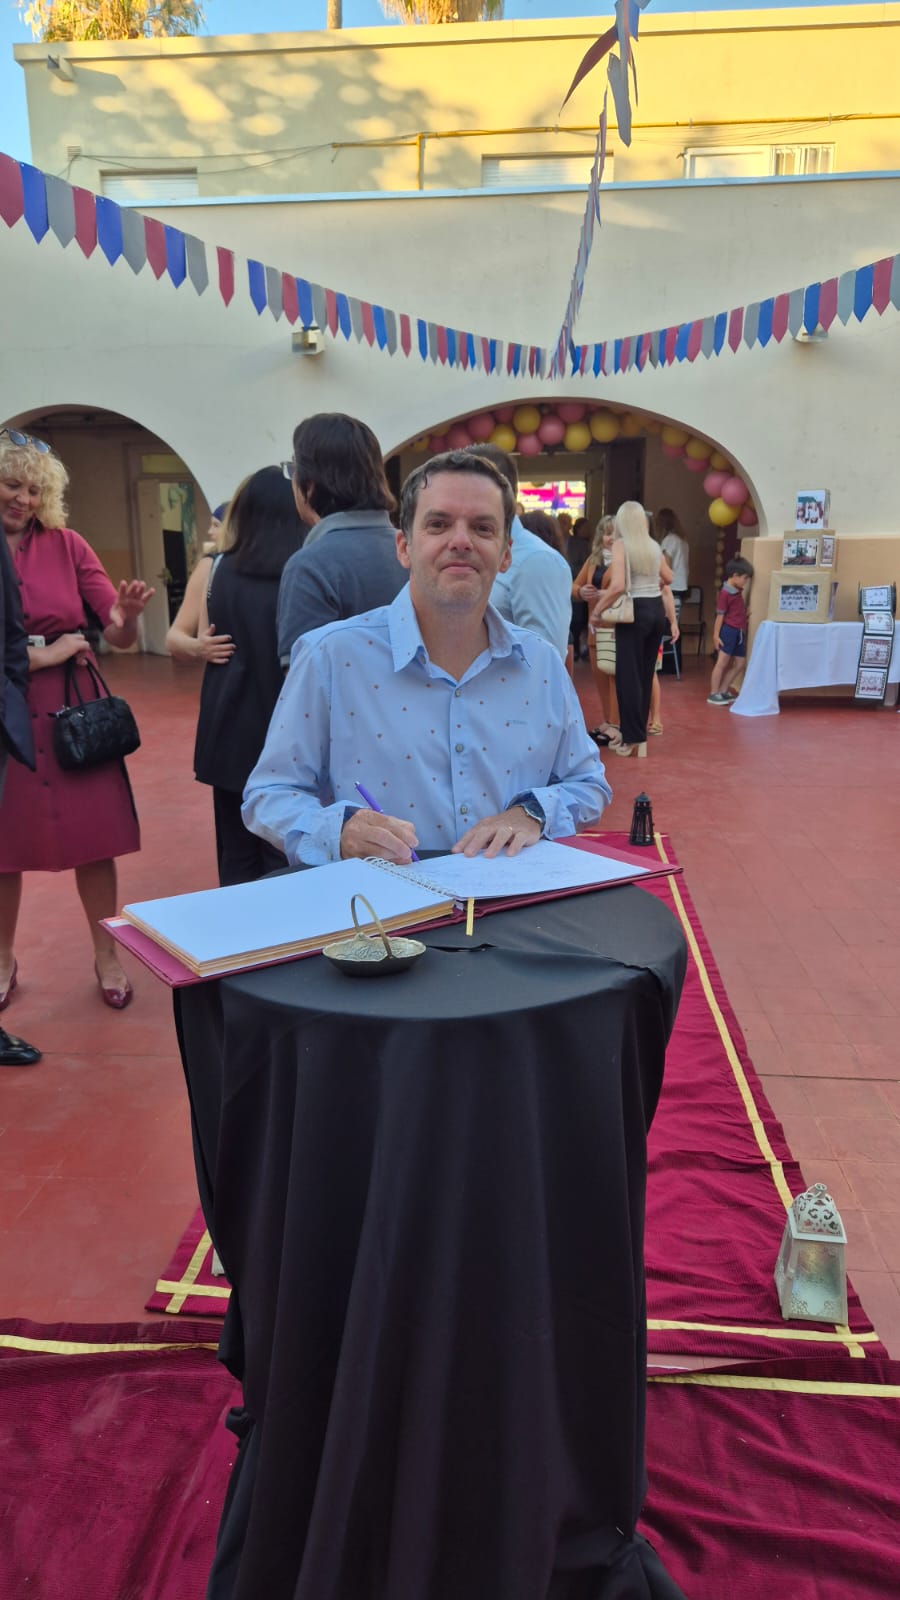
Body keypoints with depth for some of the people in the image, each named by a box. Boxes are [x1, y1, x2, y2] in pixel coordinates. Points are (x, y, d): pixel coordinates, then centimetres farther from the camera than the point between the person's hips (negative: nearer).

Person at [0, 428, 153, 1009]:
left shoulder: (67, 545, 3)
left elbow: (120, 636, -3)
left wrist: (128, 614, -23)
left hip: (71, 709, 1)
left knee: (95, 838, 2)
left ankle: (107, 956, 19)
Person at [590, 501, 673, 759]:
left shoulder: (621, 544, -10)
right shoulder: (654, 545, 10)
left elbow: (618, 585, -21)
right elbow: (668, 578, 25)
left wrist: (597, 610, -11)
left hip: (635, 613, -6)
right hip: (657, 611, 7)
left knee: (628, 676, 0)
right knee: (645, 675, 14)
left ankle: (635, 740, 1)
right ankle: (637, 734, 22)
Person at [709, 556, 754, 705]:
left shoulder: (738, 591, 13)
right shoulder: (725, 593, -13)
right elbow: (720, 615, -14)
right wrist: (716, 635, -16)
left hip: (739, 632, 9)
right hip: (728, 631, -9)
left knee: (739, 664, 10)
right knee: (722, 662, -6)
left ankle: (723, 691, 18)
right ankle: (713, 694, -2)